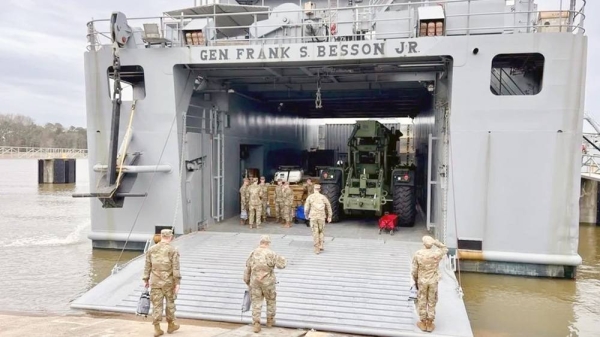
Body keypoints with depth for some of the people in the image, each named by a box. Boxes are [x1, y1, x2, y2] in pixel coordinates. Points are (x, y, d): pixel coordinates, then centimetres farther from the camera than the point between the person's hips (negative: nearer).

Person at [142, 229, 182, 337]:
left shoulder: (151, 249, 3)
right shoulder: (173, 250, -9)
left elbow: (147, 266, 7)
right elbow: (176, 268, -13)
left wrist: (146, 280, 16)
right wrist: (177, 283, -12)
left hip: (155, 282, 3)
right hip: (168, 282, -3)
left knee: (157, 304, 6)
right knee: (170, 302, 14)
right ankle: (171, 325, 25)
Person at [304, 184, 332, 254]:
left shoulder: (310, 197, -4)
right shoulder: (323, 197, 1)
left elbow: (306, 208, -2)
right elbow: (328, 207, 6)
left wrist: (306, 215, 16)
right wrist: (329, 217, 16)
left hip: (313, 217, -1)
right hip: (321, 217, 1)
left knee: (315, 233, 5)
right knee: (321, 231, 19)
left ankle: (317, 249, 4)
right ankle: (320, 246, 13)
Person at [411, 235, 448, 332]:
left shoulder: (418, 254, -16)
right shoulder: (436, 254, -15)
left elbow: (414, 271, -9)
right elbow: (445, 249, 8)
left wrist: (415, 281, 7)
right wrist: (436, 242, -6)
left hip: (422, 281, -1)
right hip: (433, 281, 1)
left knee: (422, 302, 13)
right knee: (432, 303, 14)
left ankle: (423, 323, 24)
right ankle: (430, 324, 23)